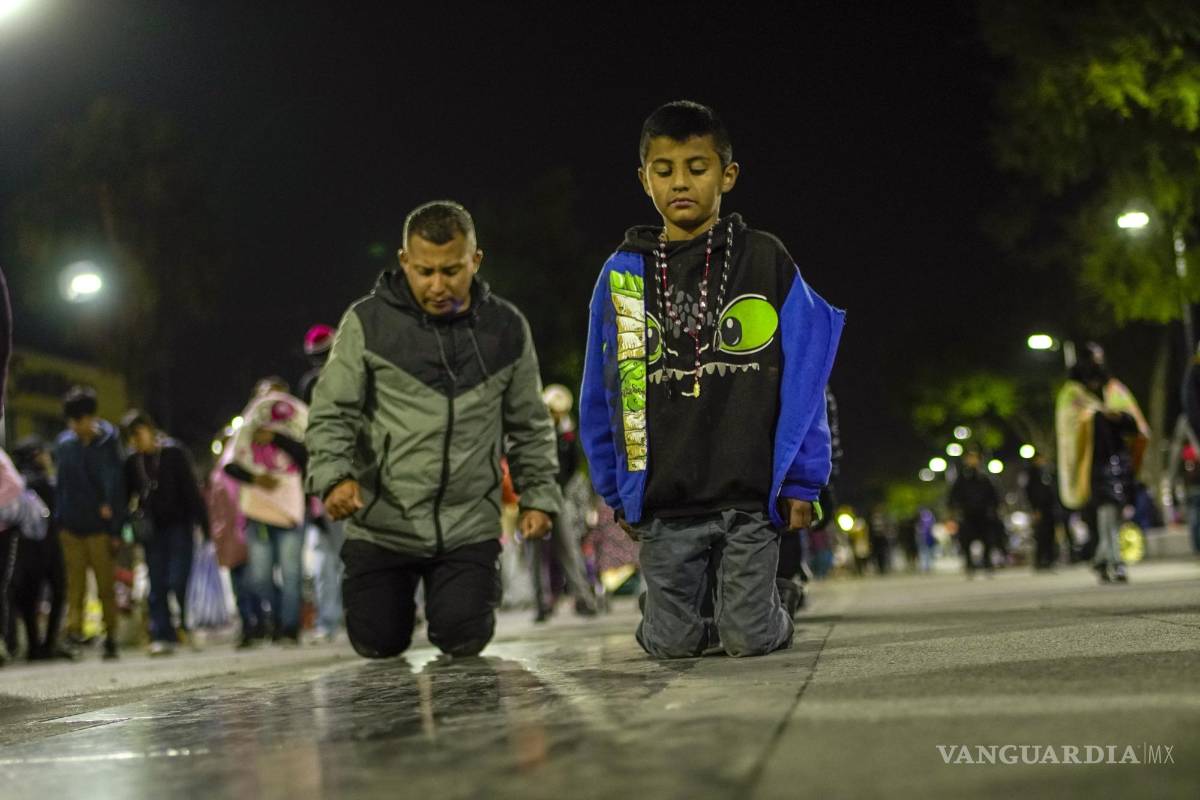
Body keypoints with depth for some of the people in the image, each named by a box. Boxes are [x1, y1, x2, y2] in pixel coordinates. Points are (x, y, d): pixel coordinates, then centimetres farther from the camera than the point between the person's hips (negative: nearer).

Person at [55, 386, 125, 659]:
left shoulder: (108, 444, -4)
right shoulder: (64, 443, 6)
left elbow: (117, 487, -3)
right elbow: (60, 483, 13)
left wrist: (116, 530, -6)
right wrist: (59, 520, 7)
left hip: (99, 527, -3)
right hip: (71, 527, 3)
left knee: (105, 585, 3)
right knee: (75, 583, -3)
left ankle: (110, 637, 12)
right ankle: (74, 629, -6)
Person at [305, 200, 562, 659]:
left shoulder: (506, 329, 1)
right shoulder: (368, 323, -7)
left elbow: (531, 426, 10)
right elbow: (331, 414, -6)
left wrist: (539, 496, 3)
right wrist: (334, 477, -23)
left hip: (469, 527, 1)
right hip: (383, 525, -1)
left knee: (464, 640, -4)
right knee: (380, 644, 5)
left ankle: (474, 584, 32)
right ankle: (398, 588, 40)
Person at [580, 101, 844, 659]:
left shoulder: (766, 262, 1)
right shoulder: (623, 274, 6)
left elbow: (804, 378, 1)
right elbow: (601, 396, 10)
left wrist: (801, 482, -3)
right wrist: (616, 490, 7)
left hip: (751, 499, -2)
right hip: (662, 505, 2)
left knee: (750, 639, -3)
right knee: (672, 644, 1)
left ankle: (767, 607, 31)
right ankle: (699, 607, 34)